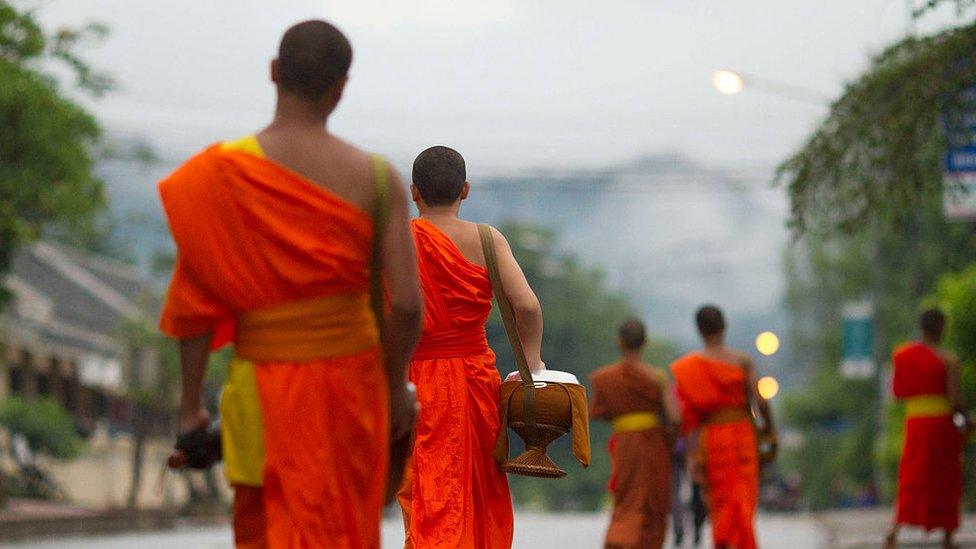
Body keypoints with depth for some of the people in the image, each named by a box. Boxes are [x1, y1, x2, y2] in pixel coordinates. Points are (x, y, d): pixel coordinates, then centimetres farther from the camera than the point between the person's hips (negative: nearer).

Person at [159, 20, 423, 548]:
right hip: (350, 377, 0)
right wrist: (396, 385, 7)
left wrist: (190, 404, 4)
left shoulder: (219, 174, -7)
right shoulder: (376, 177, -6)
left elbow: (194, 304, -6)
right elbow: (406, 302, -9)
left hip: (262, 383, 0)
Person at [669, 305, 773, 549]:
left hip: (709, 440, 1)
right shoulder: (742, 360, -4)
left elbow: (690, 416, -7)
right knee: (741, 504, 1)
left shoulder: (689, 367, -2)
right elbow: (759, 401, -10)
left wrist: (693, 457, -9)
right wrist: (771, 430, 5)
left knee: (719, 504, 16)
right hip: (742, 435, -1)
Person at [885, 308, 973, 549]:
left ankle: (895, 529, -17)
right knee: (947, 482, 13)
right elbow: (955, 400, -13)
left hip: (914, 422, 3)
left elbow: (898, 391, 8)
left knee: (911, 480, 6)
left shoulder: (901, 355, 3)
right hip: (943, 421, -3)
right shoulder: (948, 360, -10)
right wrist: (967, 419, 5)